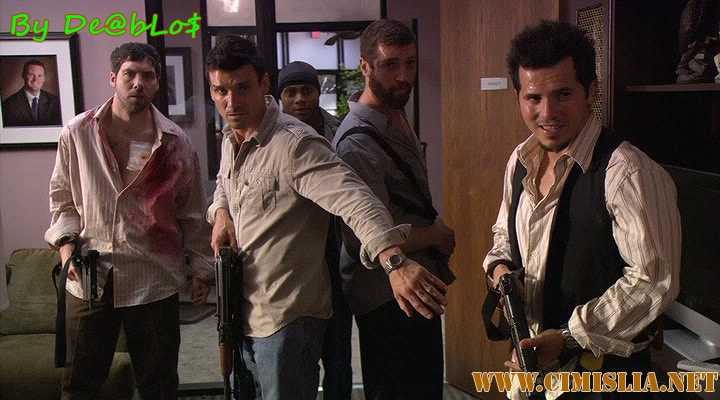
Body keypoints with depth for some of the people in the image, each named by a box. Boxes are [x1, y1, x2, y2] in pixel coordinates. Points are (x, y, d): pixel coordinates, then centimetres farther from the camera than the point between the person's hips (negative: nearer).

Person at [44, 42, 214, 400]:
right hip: (89, 276, 1)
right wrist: (66, 242, -5)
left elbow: (191, 212, 5)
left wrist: (201, 268, 6)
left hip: (154, 280, 0)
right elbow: (61, 196, 10)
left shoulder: (175, 143, -2)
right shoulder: (77, 133, -1)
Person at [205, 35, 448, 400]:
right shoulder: (230, 138, 6)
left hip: (286, 320, -9)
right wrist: (221, 211, 2)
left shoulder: (293, 144, -22)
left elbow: (353, 198, -36)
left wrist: (393, 260, -54)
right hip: (244, 313, 9)